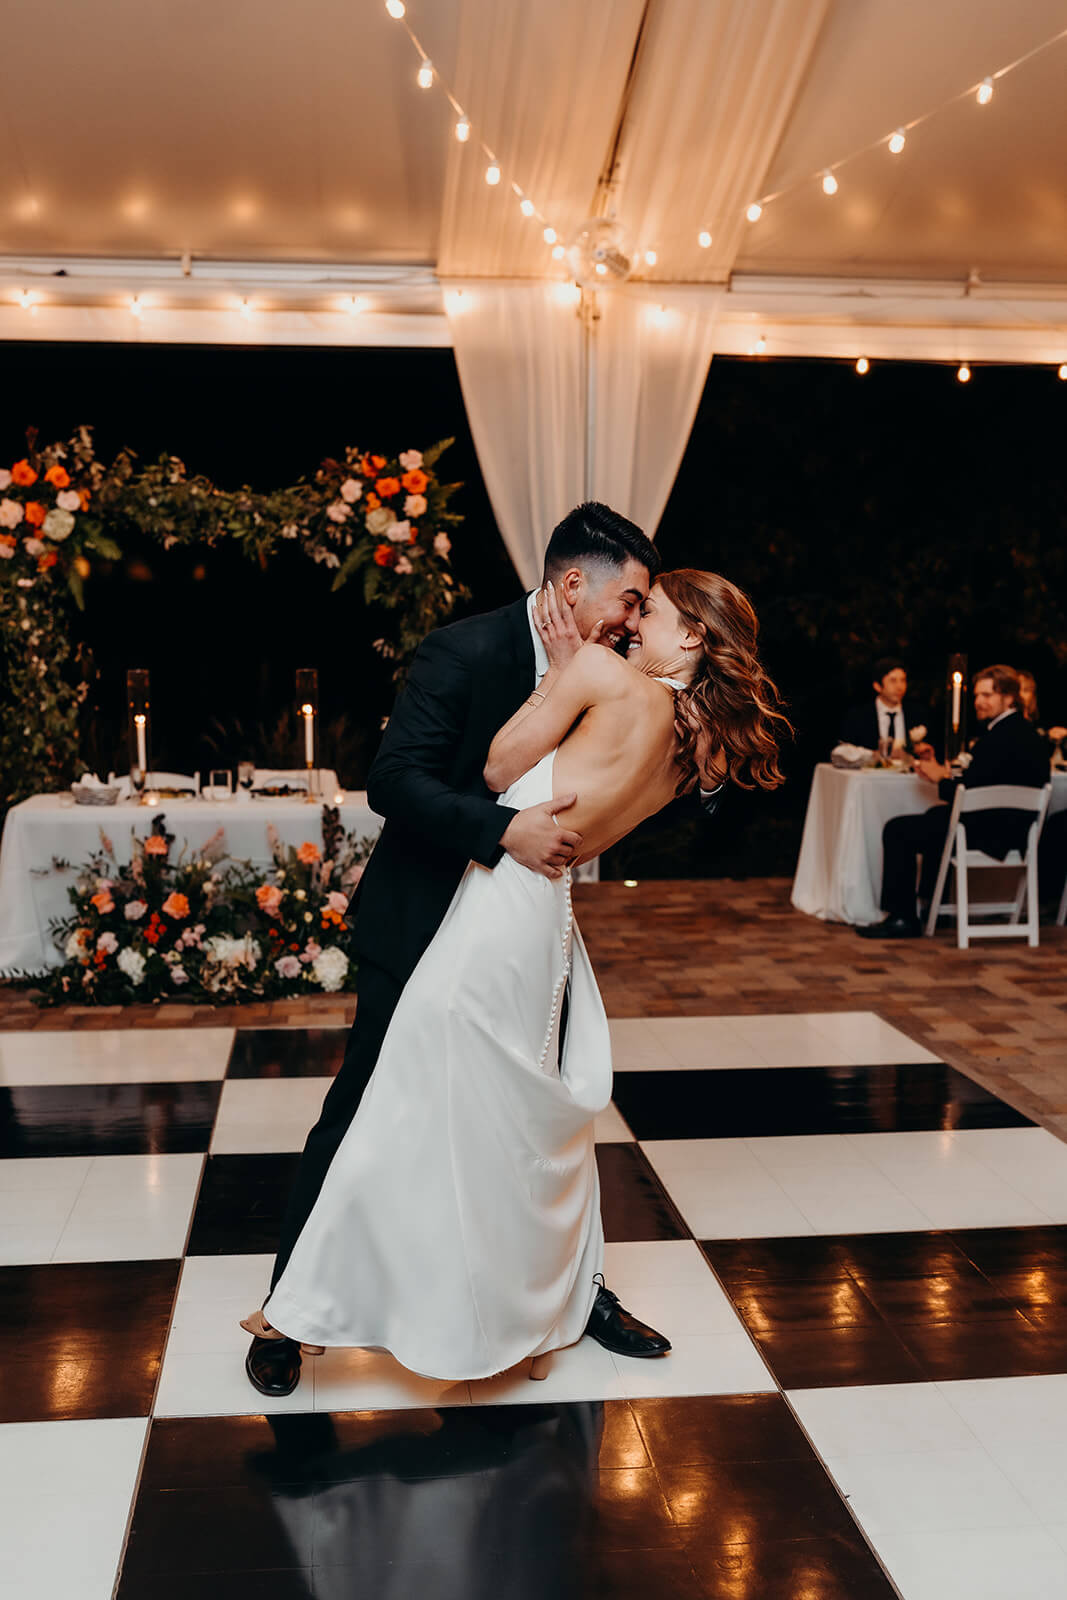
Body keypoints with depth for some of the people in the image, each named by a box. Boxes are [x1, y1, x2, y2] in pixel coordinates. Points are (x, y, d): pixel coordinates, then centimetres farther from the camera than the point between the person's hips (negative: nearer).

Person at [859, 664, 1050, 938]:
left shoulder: (1002, 737, -22)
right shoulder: (1026, 732, 11)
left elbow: (968, 791, -23)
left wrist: (940, 779, -3)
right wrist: (948, 776, 4)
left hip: (991, 834, -11)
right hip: (1017, 828, 11)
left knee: (897, 830, -3)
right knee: (935, 815, 35)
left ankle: (902, 918, 2)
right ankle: (928, 899, 44)